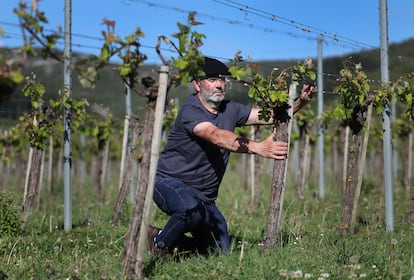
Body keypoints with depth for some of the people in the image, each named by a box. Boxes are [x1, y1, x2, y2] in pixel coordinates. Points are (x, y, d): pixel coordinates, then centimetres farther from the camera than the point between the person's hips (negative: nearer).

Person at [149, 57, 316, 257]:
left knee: (220, 251, 1)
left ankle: (173, 240, 24)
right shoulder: (190, 112, -20)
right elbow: (216, 136, -38)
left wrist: (300, 102, -17)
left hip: (204, 195, 7)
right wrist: (257, 147, -51)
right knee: (191, 210, -40)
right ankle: (160, 243, -10)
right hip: (171, 182, -7)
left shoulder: (229, 110, 4)